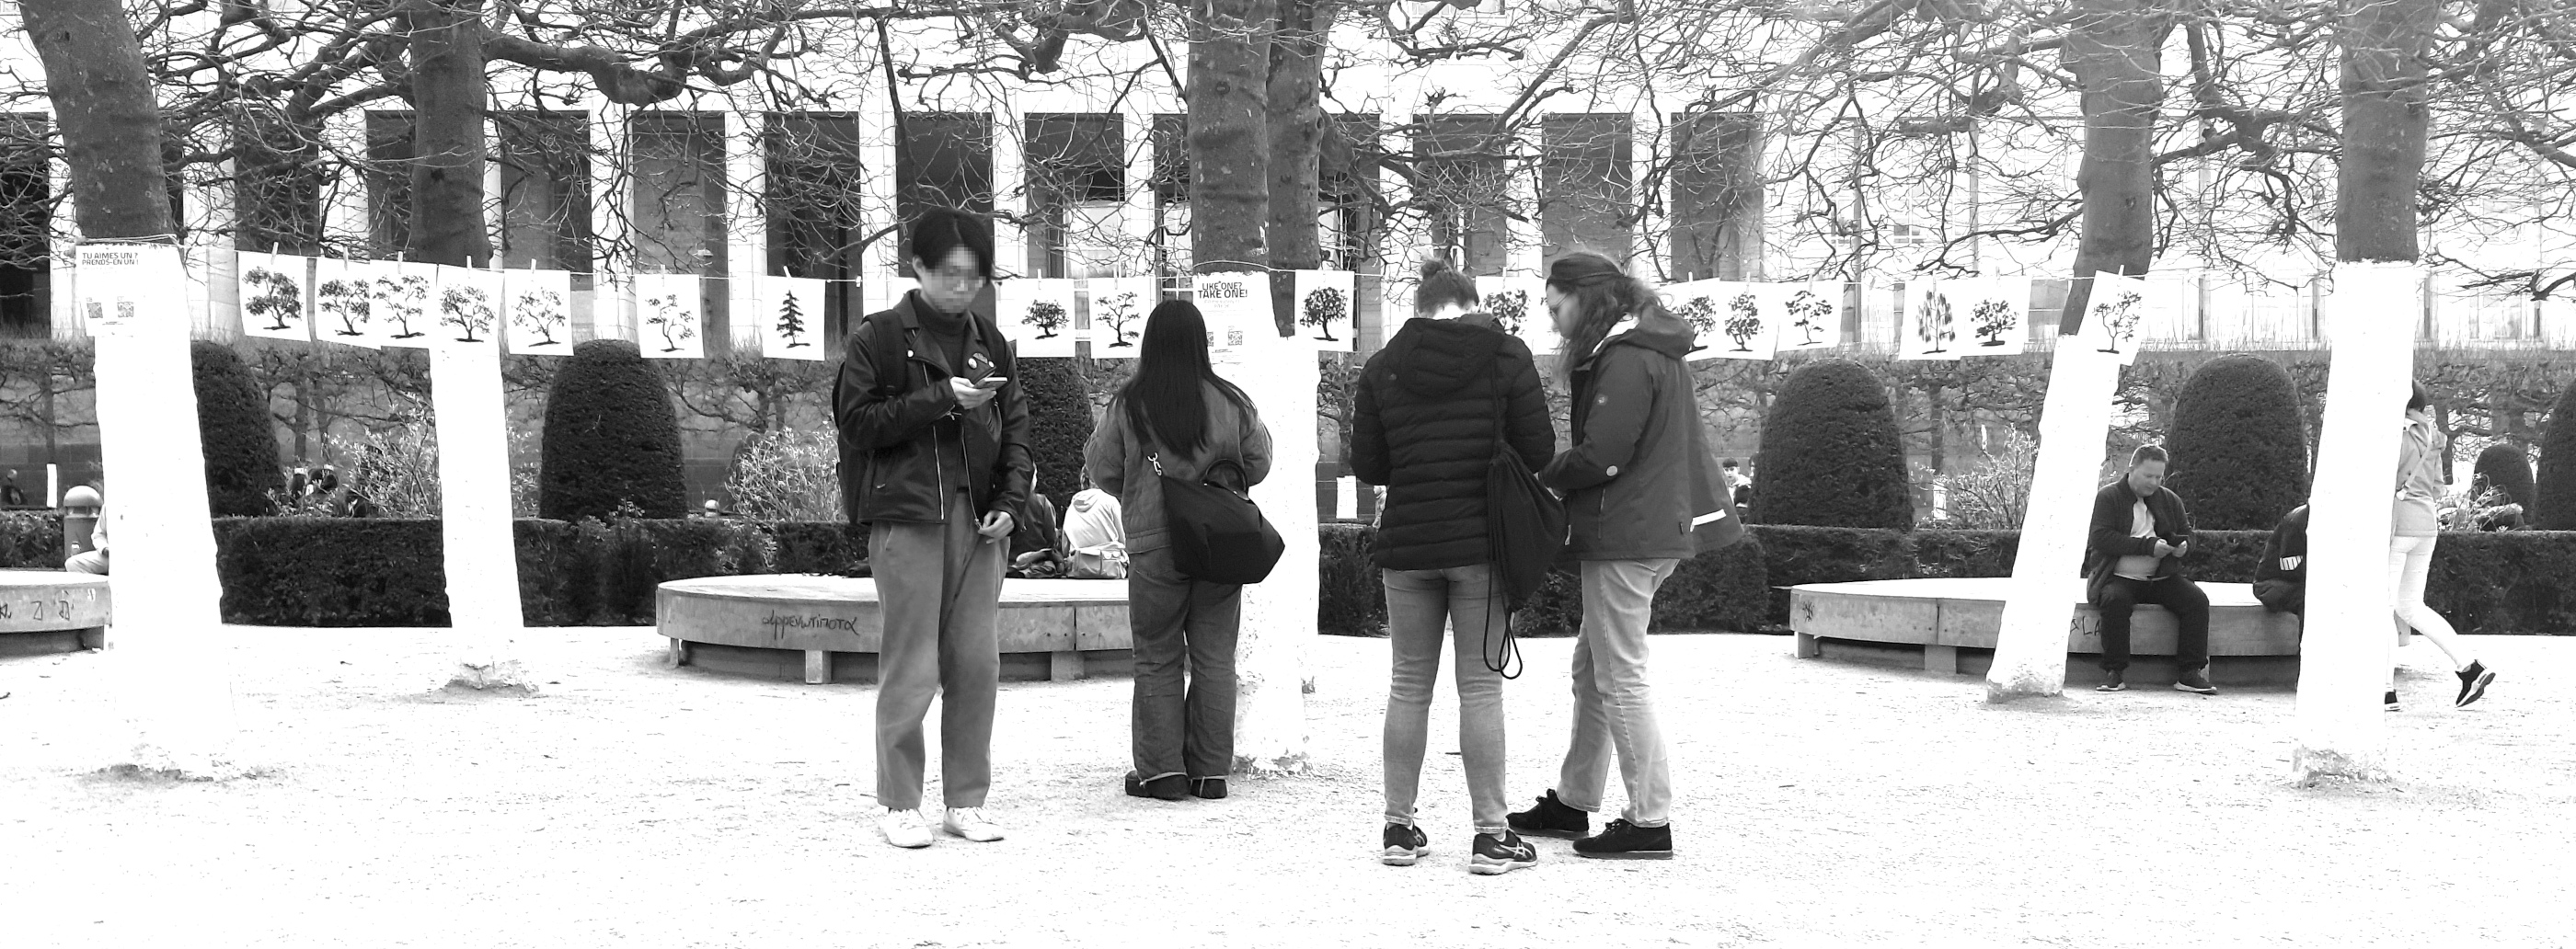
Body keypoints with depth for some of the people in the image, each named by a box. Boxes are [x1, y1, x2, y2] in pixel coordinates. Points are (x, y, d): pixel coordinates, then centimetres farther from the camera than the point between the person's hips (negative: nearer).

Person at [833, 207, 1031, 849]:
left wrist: (1010, 500, 1)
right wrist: (942, 398, -14)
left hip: (978, 518, 5)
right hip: (908, 515, -4)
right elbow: (857, 420, -7)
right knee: (911, 667, -4)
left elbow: (1015, 427, 15)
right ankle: (897, 803, 8)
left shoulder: (990, 341, 14)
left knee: (977, 664, 4)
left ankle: (966, 801, 14)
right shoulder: (880, 337, 0)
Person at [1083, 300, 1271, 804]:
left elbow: (1101, 468, 1)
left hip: (1155, 545, -2)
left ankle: (1161, 768, 7)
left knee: (1157, 658, 8)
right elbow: (1258, 464, 6)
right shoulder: (1232, 402, -3)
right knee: (1215, 657, 9)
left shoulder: (1129, 404, -7)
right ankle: (1210, 769, 12)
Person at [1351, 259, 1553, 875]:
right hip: (1481, 544, -2)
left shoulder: (1381, 368, 4)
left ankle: (1400, 829, 14)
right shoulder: (1505, 354, -2)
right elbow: (1539, 452, -4)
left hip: (1406, 545, 2)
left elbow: (1366, 466, 4)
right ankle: (1491, 835, 3)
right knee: (1481, 686, 2)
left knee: (1409, 686, 11)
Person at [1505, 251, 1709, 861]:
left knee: (1620, 679, -4)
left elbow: (1601, 455, -22)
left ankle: (1651, 822, 0)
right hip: (1655, 530, 10)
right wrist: (1567, 456, 5)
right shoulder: (1656, 351, 16)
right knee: (1592, 670, 17)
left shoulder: (1625, 360, -16)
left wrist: (1545, 478, -5)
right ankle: (1573, 801, 26)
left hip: (1624, 538, -10)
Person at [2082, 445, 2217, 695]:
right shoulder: (2109, 496, -1)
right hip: (2118, 578, -4)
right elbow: (2101, 538, -13)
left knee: (2197, 600, -20)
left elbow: (2186, 533, 22)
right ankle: (2113, 672, -26)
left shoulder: (2169, 500, 15)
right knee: (2115, 600, -36)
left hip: (2161, 579, 4)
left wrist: (2182, 546, -5)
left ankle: (2190, 672, -15)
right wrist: (2149, 546, -20)